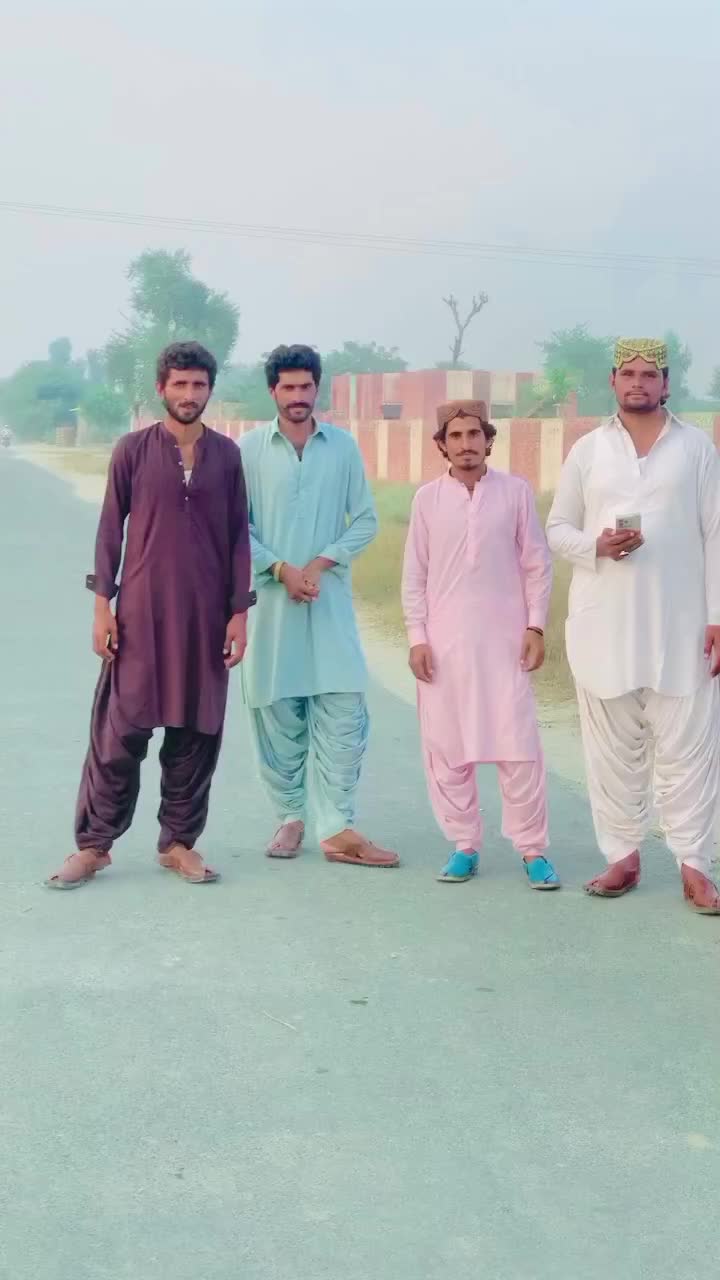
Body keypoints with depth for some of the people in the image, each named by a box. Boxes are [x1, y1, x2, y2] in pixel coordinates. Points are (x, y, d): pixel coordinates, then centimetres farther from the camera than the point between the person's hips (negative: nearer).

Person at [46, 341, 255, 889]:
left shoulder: (226, 454, 6)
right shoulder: (134, 450, 1)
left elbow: (239, 535, 7)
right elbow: (110, 529, 2)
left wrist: (240, 611, 2)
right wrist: (102, 604, -4)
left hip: (206, 616, 2)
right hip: (141, 611, -2)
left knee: (197, 732, 6)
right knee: (119, 730, -1)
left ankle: (179, 842, 18)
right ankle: (94, 844, 10)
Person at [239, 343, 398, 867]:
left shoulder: (343, 446, 4)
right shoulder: (250, 448, 1)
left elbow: (366, 520, 5)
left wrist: (320, 564, -8)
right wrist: (281, 569, -10)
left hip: (331, 599, 1)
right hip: (271, 600, 0)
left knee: (342, 712, -6)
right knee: (277, 712, 5)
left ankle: (337, 828, -1)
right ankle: (290, 817, 19)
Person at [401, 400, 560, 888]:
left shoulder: (516, 491, 1)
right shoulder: (427, 498, 3)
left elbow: (537, 565, 4)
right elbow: (415, 576, 5)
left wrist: (536, 627, -2)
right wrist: (417, 637, -1)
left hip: (504, 640, -1)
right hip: (444, 642, 1)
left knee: (519, 746, -2)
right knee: (445, 748, 5)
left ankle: (533, 848, 8)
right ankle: (464, 845, 17)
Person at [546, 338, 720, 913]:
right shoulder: (587, 449, 7)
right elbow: (557, 528, 9)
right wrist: (596, 547, -13)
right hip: (604, 624, 2)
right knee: (613, 747, 7)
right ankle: (623, 856, 17)